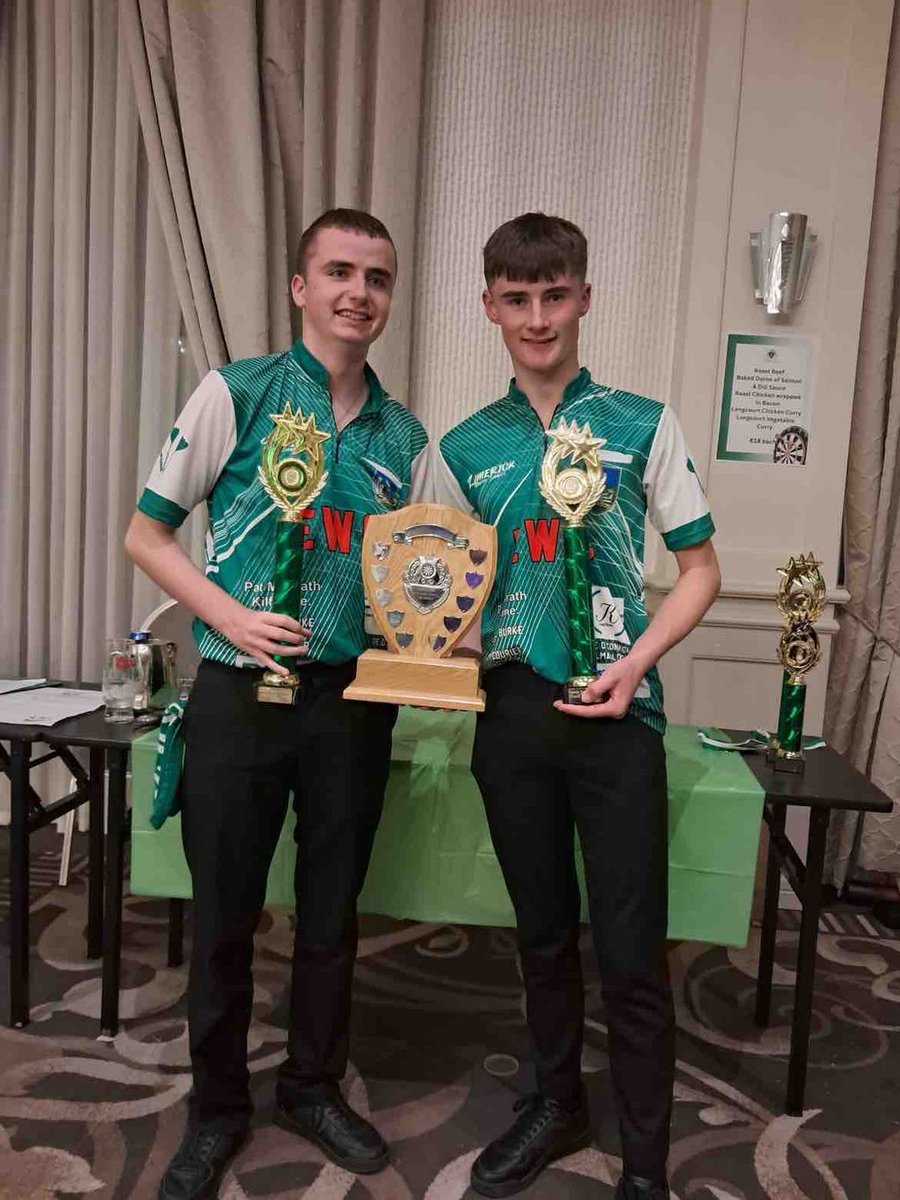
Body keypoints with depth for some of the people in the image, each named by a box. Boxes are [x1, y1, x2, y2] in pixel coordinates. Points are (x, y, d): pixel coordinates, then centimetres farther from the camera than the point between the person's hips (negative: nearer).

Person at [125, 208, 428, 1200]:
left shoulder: (403, 435, 7)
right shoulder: (236, 395, -4)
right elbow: (146, 534, -3)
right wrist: (232, 617, -16)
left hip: (354, 699, 4)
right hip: (241, 694, -3)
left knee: (331, 910, 15)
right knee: (224, 913, 10)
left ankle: (312, 1086, 38)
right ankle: (216, 1107, 33)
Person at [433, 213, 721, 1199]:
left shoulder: (641, 425, -1)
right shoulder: (464, 448, 6)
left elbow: (700, 569, 1)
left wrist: (632, 665, -12)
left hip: (616, 715, -2)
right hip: (513, 712, 3)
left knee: (631, 954, 2)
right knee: (543, 931, 18)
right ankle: (557, 1105, 40)